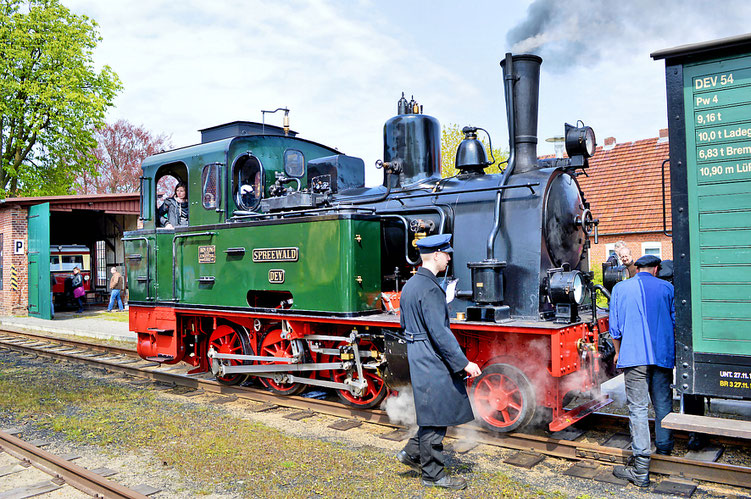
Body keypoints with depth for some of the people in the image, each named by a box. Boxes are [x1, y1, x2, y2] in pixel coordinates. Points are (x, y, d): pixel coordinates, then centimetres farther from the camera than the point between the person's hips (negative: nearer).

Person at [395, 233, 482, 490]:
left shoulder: (411, 284, 11)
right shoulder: (430, 288, -20)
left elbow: (405, 324, 19)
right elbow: (439, 332, -24)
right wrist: (464, 363, -20)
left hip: (417, 357, 10)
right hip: (432, 362, -10)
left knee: (440, 411, 20)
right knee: (435, 416, 3)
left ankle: (412, 453, 26)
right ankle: (432, 474, 17)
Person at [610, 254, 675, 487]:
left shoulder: (620, 288, 4)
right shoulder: (667, 288, 7)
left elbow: (615, 327, 6)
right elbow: (676, 323, 11)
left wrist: (618, 352, 20)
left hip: (634, 356, -2)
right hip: (663, 356, 2)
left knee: (638, 409, -4)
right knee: (663, 406, 14)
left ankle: (641, 471, -4)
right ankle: (664, 454, 28)